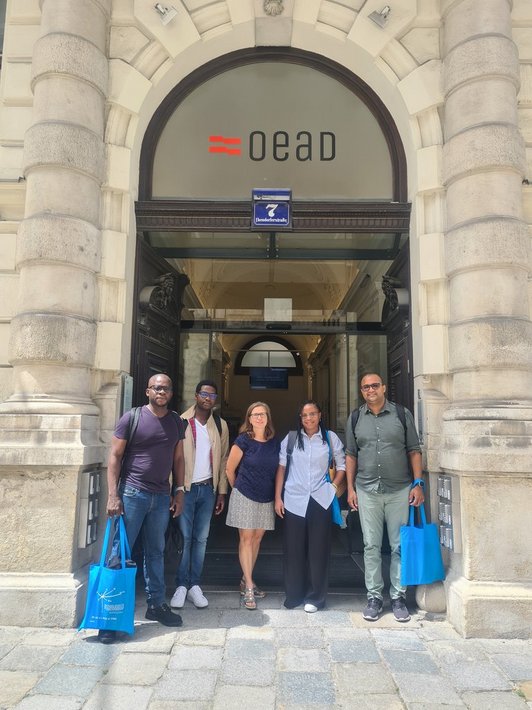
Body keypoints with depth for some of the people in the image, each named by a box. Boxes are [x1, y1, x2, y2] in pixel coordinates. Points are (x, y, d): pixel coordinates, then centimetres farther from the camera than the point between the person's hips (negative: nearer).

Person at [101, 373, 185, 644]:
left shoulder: (176, 422, 8)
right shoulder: (131, 418, -6)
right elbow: (115, 456, -6)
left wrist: (179, 491, 7)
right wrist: (113, 495, -12)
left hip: (162, 497, 5)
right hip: (132, 493, -4)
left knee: (156, 552, 15)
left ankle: (156, 604, 29)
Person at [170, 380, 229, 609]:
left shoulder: (220, 426, 8)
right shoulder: (182, 423, -3)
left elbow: (223, 460, 9)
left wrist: (222, 492, 5)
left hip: (208, 488, 3)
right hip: (185, 487, -3)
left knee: (201, 539, 8)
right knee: (184, 538, 0)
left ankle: (194, 585, 17)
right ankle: (181, 586, 11)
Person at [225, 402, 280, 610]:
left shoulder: (274, 443, 1)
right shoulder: (243, 440, -10)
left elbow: (277, 469, 11)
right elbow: (230, 469, -3)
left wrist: (277, 495, 9)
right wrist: (237, 488, 8)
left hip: (266, 498, 4)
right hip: (245, 497, -4)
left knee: (257, 538, 11)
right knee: (246, 538, -1)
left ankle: (246, 580, 26)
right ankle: (248, 588, 4)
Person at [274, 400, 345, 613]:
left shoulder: (330, 438, 2)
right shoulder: (291, 439, 3)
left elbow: (342, 465, 11)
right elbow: (281, 468, 5)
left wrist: (334, 486, -1)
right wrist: (278, 497, 1)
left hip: (320, 500, 0)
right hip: (294, 500, 1)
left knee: (318, 549, 5)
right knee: (293, 549, 6)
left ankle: (315, 597, 19)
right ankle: (293, 595, 21)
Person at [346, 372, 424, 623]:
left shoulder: (402, 414, 1)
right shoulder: (355, 418, 5)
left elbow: (414, 451, 2)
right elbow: (351, 455, 8)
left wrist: (418, 483, -5)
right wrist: (350, 488, 4)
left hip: (399, 490, -1)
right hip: (367, 491, 1)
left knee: (399, 546, 6)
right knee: (371, 547, 7)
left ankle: (398, 597, 19)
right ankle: (374, 597, 19)